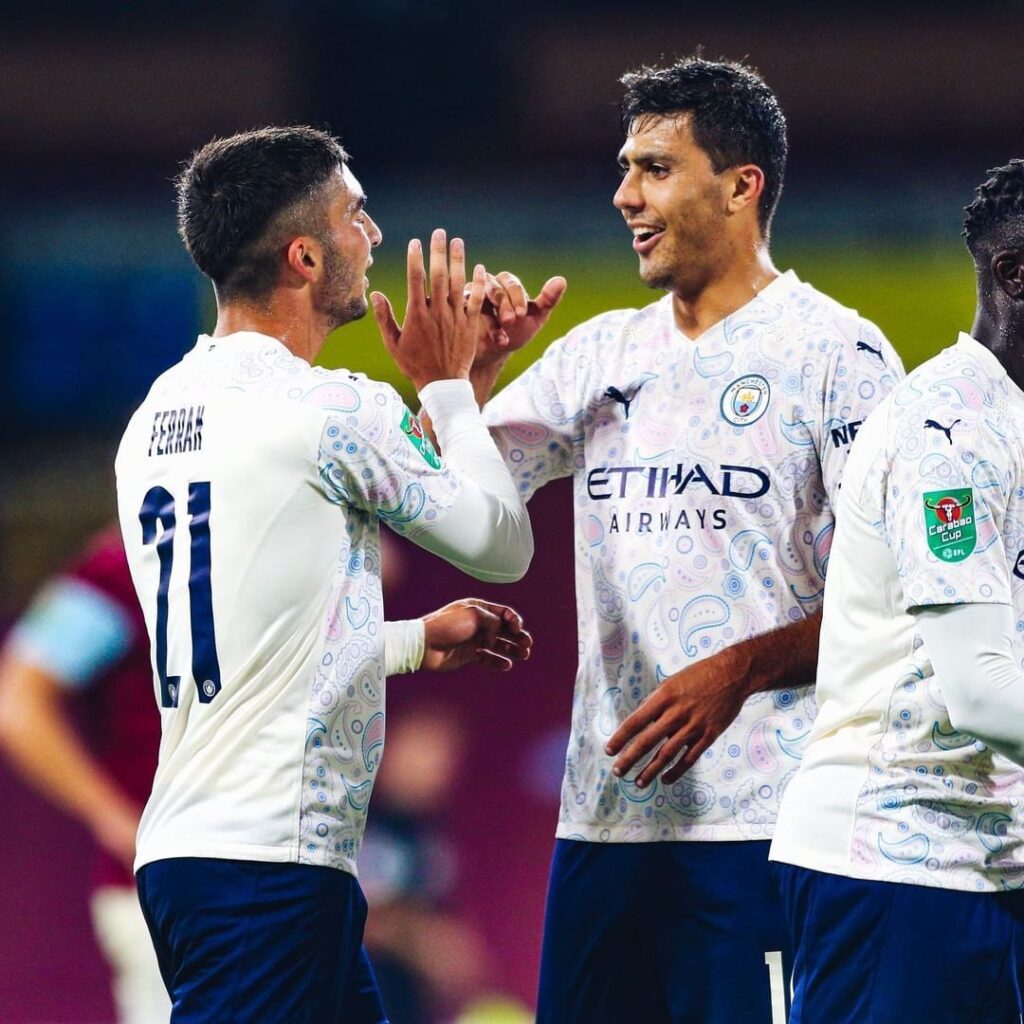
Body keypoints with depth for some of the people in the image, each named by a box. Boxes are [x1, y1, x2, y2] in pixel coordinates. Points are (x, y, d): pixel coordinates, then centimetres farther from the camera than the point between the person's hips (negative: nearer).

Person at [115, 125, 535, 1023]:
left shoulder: (155, 418, 14)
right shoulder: (331, 410, -11)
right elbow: (502, 544, 3)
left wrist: (418, 641, 30)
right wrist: (447, 386, 15)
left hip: (186, 842, 9)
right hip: (269, 858, -9)